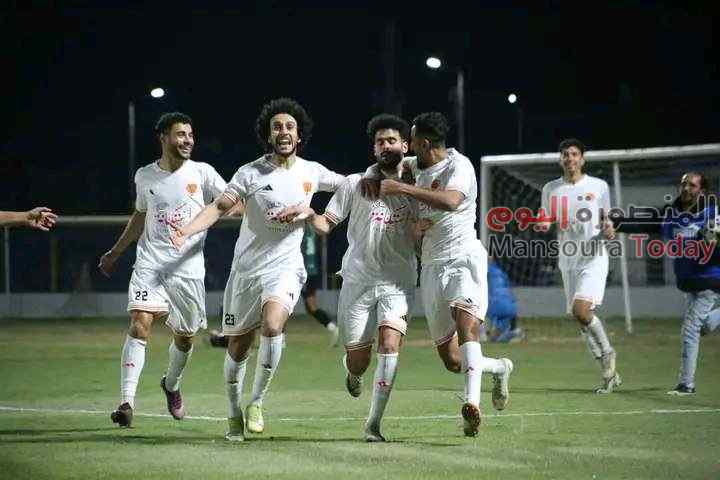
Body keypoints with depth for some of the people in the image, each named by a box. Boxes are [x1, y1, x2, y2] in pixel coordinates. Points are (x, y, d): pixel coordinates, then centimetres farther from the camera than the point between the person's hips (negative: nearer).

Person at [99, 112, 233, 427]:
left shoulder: (202, 173, 2)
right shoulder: (144, 176, 8)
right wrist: (114, 253, 29)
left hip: (188, 269, 0)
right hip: (150, 265, 0)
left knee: (184, 338, 10)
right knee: (140, 325, -20)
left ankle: (171, 385, 42)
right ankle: (126, 403, -22)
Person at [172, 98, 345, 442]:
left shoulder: (311, 172, 4)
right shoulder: (250, 173, -4)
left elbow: (348, 184, 24)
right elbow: (220, 206, -8)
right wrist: (188, 229, -22)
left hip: (285, 267, 0)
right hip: (246, 268, 0)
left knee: (272, 324, -28)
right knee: (238, 346, 5)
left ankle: (256, 402, -13)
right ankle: (234, 414, 25)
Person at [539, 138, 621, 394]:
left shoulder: (599, 186, 3)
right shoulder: (551, 189, 9)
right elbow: (543, 223, 14)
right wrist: (543, 223, -10)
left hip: (593, 257, -4)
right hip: (568, 260, 4)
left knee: (581, 310, -22)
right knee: (579, 316, 3)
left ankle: (607, 352, 3)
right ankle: (610, 373, 15)